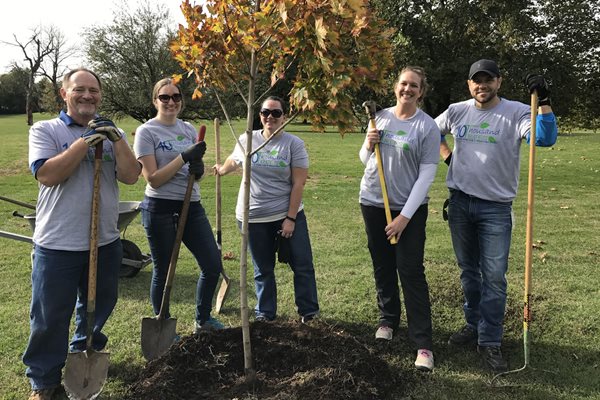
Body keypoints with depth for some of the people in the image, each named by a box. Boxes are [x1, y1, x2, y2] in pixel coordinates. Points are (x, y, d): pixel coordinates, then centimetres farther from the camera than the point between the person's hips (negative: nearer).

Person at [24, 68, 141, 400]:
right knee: (50, 317, 6)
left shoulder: (112, 134, 7)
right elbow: (47, 175, -18)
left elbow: (130, 176, -5)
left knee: (98, 307, 20)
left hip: (105, 242, 4)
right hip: (57, 245, -4)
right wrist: (84, 141, -19)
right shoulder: (45, 130, -3)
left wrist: (116, 138, -16)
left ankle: (85, 354, 45)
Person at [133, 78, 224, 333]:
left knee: (213, 266, 7)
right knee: (163, 273, 6)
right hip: (160, 209, -5)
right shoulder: (146, 132, -6)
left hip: (191, 207, 6)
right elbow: (153, 178, -12)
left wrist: (198, 168, -8)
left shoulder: (188, 129, 10)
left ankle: (203, 320, 28)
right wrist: (184, 157, -20)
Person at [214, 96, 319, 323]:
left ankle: (309, 311, 18)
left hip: (288, 214, -2)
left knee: (303, 265, 2)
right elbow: (233, 161, 24)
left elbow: (299, 183, -9)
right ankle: (265, 313, 27)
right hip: (253, 218, 2)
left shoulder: (294, 144, -6)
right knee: (263, 270, 12)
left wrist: (291, 218, -13)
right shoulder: (247, 140, 2)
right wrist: (221, 170, 43)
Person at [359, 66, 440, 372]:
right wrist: (368, 145, -10)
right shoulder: (380, 117, 4)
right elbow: (364, 161, 13)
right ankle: (388, 319, 35)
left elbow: (427, 174, -11)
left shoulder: (427, 126, -9)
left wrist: (405, 216, -16)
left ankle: (423, 343, 2)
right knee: (383, 266, 15)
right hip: (373, 203, 4)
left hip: (410, 208, -4)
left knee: (411, 272, -6)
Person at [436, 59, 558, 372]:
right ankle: (474, 325, 31)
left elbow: (545, 139, -24)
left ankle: (489, 342, 8)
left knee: (494, 276, -3)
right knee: (468, 270, 15)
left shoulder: (516, 112, -8)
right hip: (460, 203, 4)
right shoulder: (456, 111, 4)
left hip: (496, 208, -3)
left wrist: (543, 101, -34)